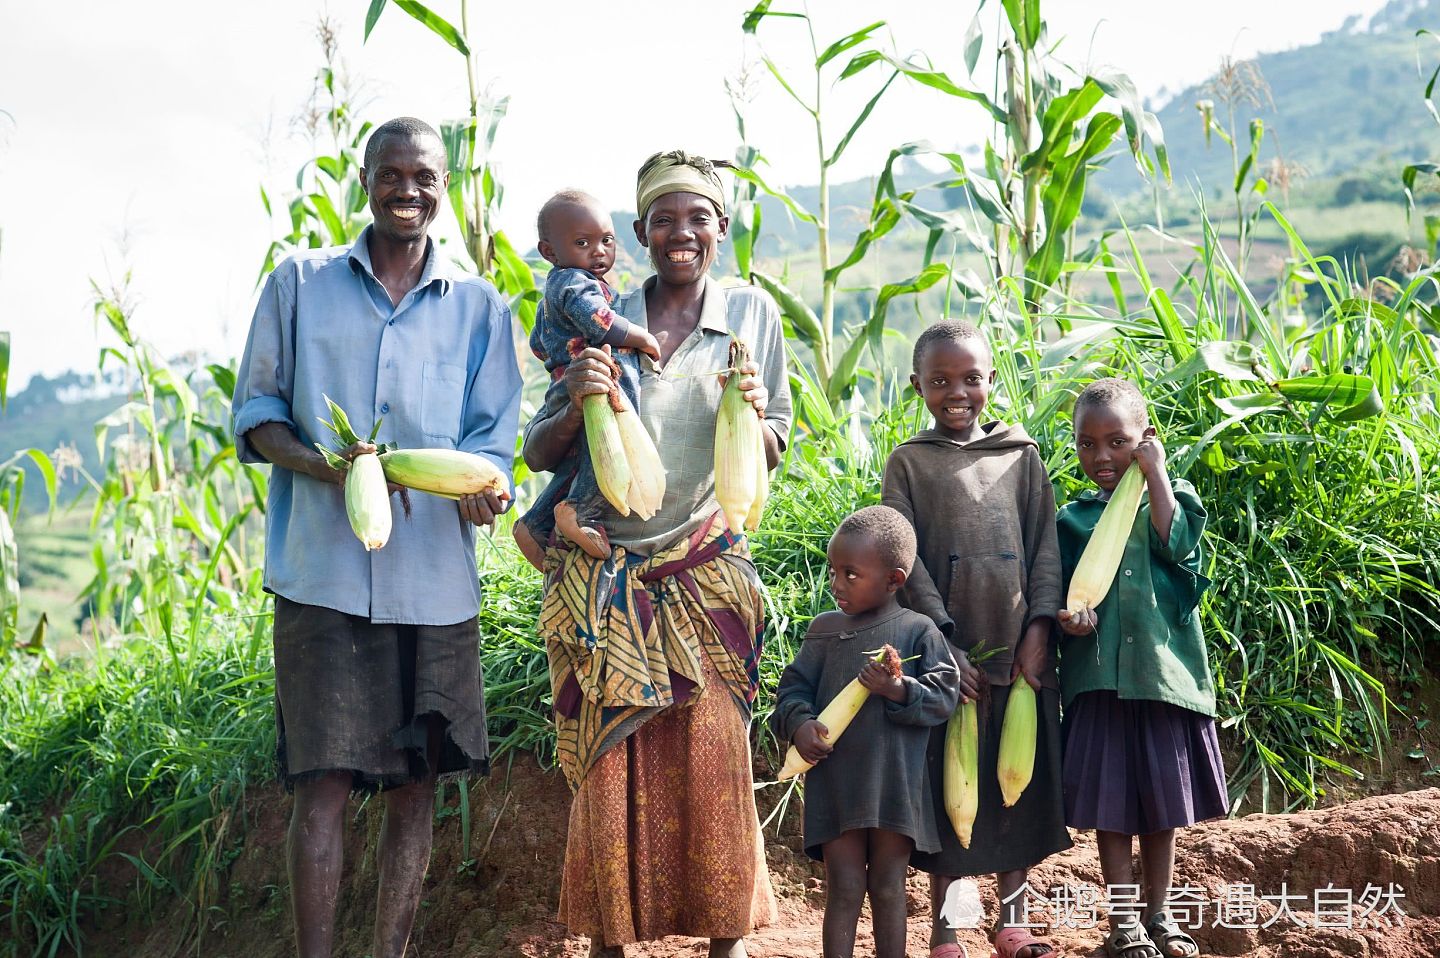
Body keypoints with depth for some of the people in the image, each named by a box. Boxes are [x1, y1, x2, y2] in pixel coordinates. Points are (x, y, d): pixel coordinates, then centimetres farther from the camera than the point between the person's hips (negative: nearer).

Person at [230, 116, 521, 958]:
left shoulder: (479, 307, 11)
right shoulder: (301, 284, 8)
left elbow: (492, 438, 7)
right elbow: (256, 413, 8)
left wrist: (480, 491, -17)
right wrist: (320, 465, -13)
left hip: (434, 576, 2)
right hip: (325, 572, -2)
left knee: (416, 783, 5)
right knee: (324, 782, -5)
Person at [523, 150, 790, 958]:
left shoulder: (752, 312, 5)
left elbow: (768, 458, 8)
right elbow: (539, 453, 2)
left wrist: (754, 415, -13)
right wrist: (577, 405, -19)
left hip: (706, 572, 0)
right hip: (604, 576, 0)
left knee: (714, 754, -4)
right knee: (609, 759, -1)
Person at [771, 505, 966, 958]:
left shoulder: (918, 631, -1)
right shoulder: (824, 630, 7)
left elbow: (944, 695, -3)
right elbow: (793, 686, 8)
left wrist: (899, 691, -20)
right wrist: (799, 721, -12)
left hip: (896, 783, -1)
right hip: (834, 781, 1)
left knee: (888, 887, 9)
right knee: (844, 888, 3)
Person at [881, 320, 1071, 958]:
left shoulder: (1021, 456, 10)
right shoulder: (908, 462, 3)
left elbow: (1045, 546, 6)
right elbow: (904, 557, -4)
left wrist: (1039, 627, -5)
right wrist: (945, 641, -12)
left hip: (1019, 648, 2)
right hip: (947, 650, -2)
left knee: (1020, 776, 7)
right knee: (947, 781, 2)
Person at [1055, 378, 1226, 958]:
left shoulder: (1174, 497, 8)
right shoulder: (1071, 520, 8)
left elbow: (1176, 543, -13)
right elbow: (1058, 598, 7)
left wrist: (1154, 473, -8)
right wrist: (1068, 619, -15)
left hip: (1165, 670, 0)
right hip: (1100, 676, 0)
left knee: (1162, 803, 9)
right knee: (1110, 803, 1)